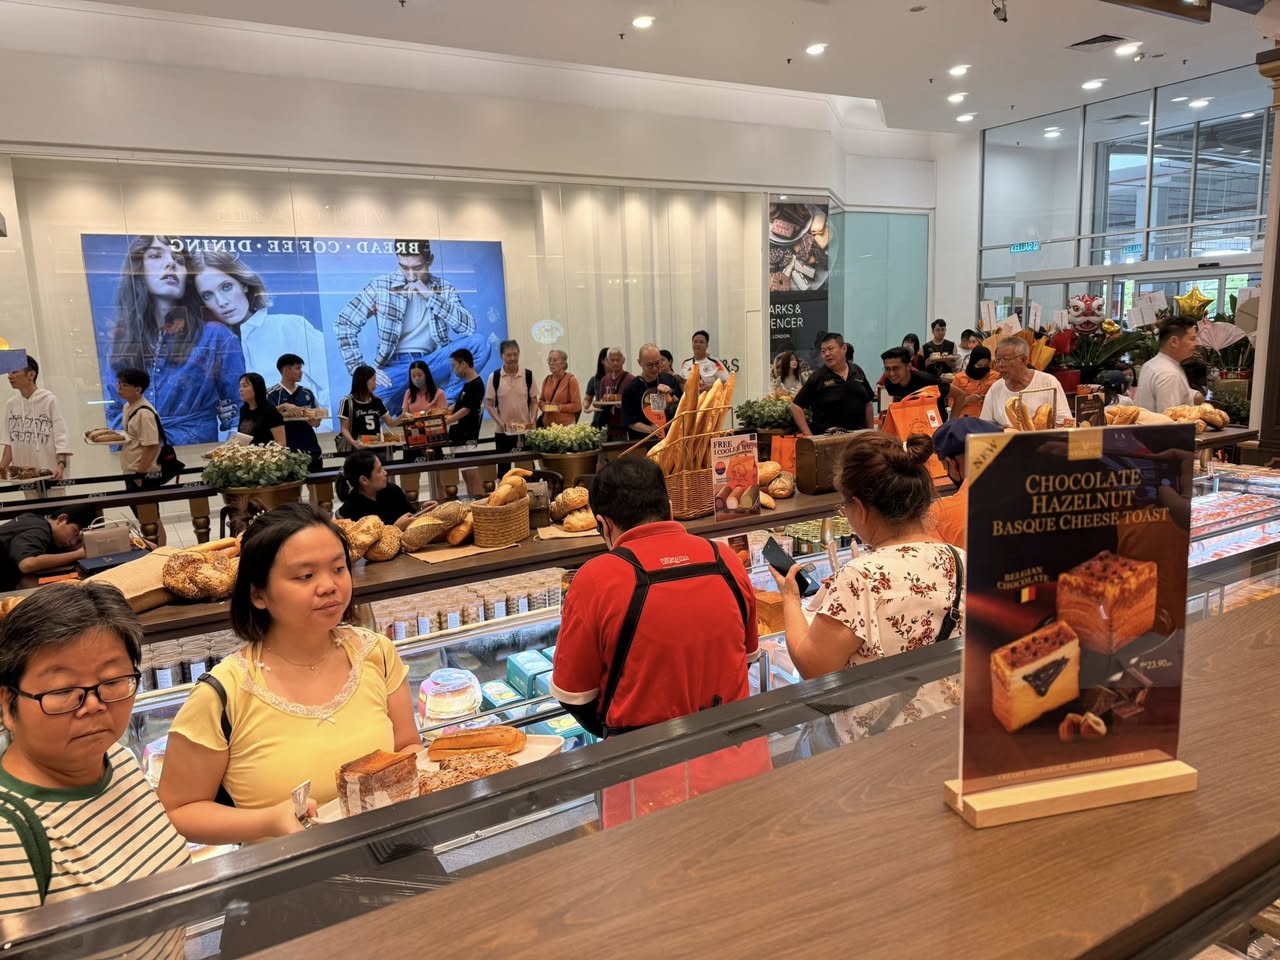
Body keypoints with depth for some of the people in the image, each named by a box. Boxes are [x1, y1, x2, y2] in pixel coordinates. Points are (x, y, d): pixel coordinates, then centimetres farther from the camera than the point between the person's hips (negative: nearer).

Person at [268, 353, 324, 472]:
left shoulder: (307, 393, 11)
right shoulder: (272, 394, -2)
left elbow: (317, 419, 9)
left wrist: (314, 421, -14)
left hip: (311, 449, 4)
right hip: (286, 450, -4)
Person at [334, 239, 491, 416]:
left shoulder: (444, 289, 7)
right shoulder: (381, 286, 3)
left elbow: (469, 327, -8)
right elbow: (345, 324, 2)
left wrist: (431, 296, -14)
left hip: (430, 364, 2)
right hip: (395, 367, -2)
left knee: (479, 343, -24)